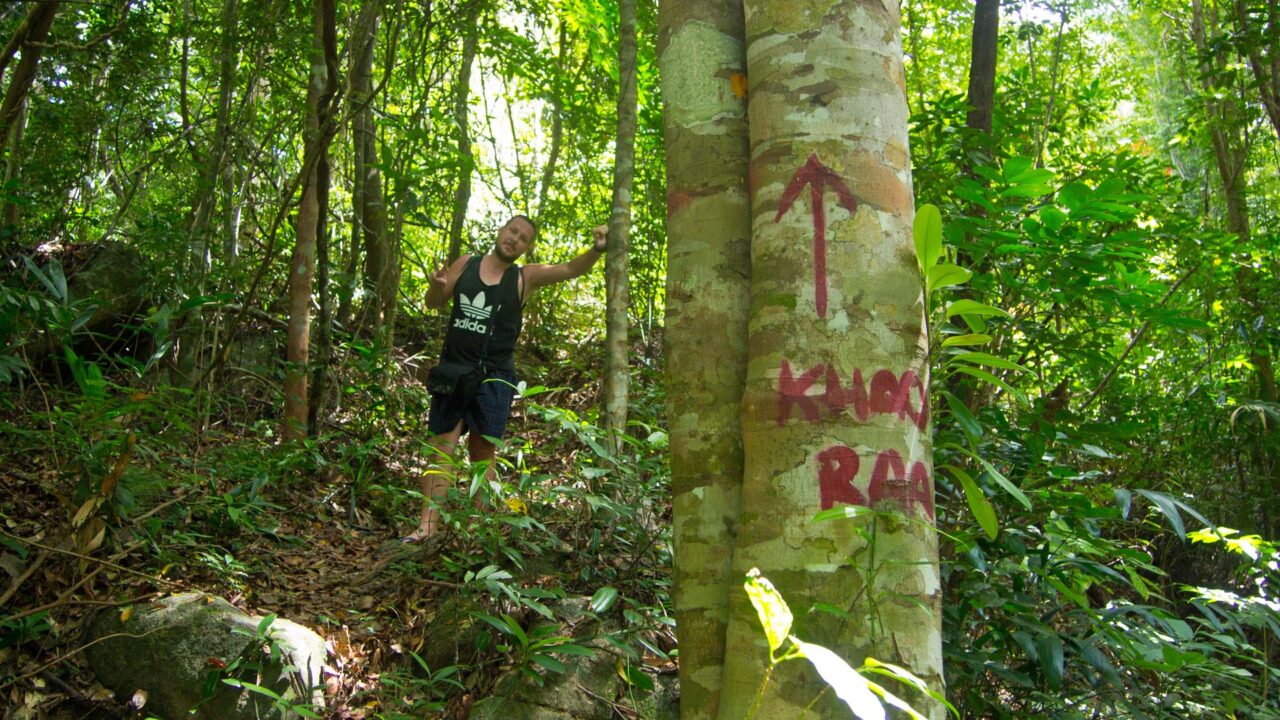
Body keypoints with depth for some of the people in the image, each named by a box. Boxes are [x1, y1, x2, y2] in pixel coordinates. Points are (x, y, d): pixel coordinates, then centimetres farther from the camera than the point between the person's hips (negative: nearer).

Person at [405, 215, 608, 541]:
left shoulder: (526, 277, 0)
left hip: (493, 378, -2)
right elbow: (434, 303, 14)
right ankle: (427, 525, -2)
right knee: (442, 447, -1)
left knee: (482, 453, 2)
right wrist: (436, 286, -10)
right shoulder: (466, 264, 8)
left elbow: (572, 269, -12)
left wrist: (596, 249, -31)